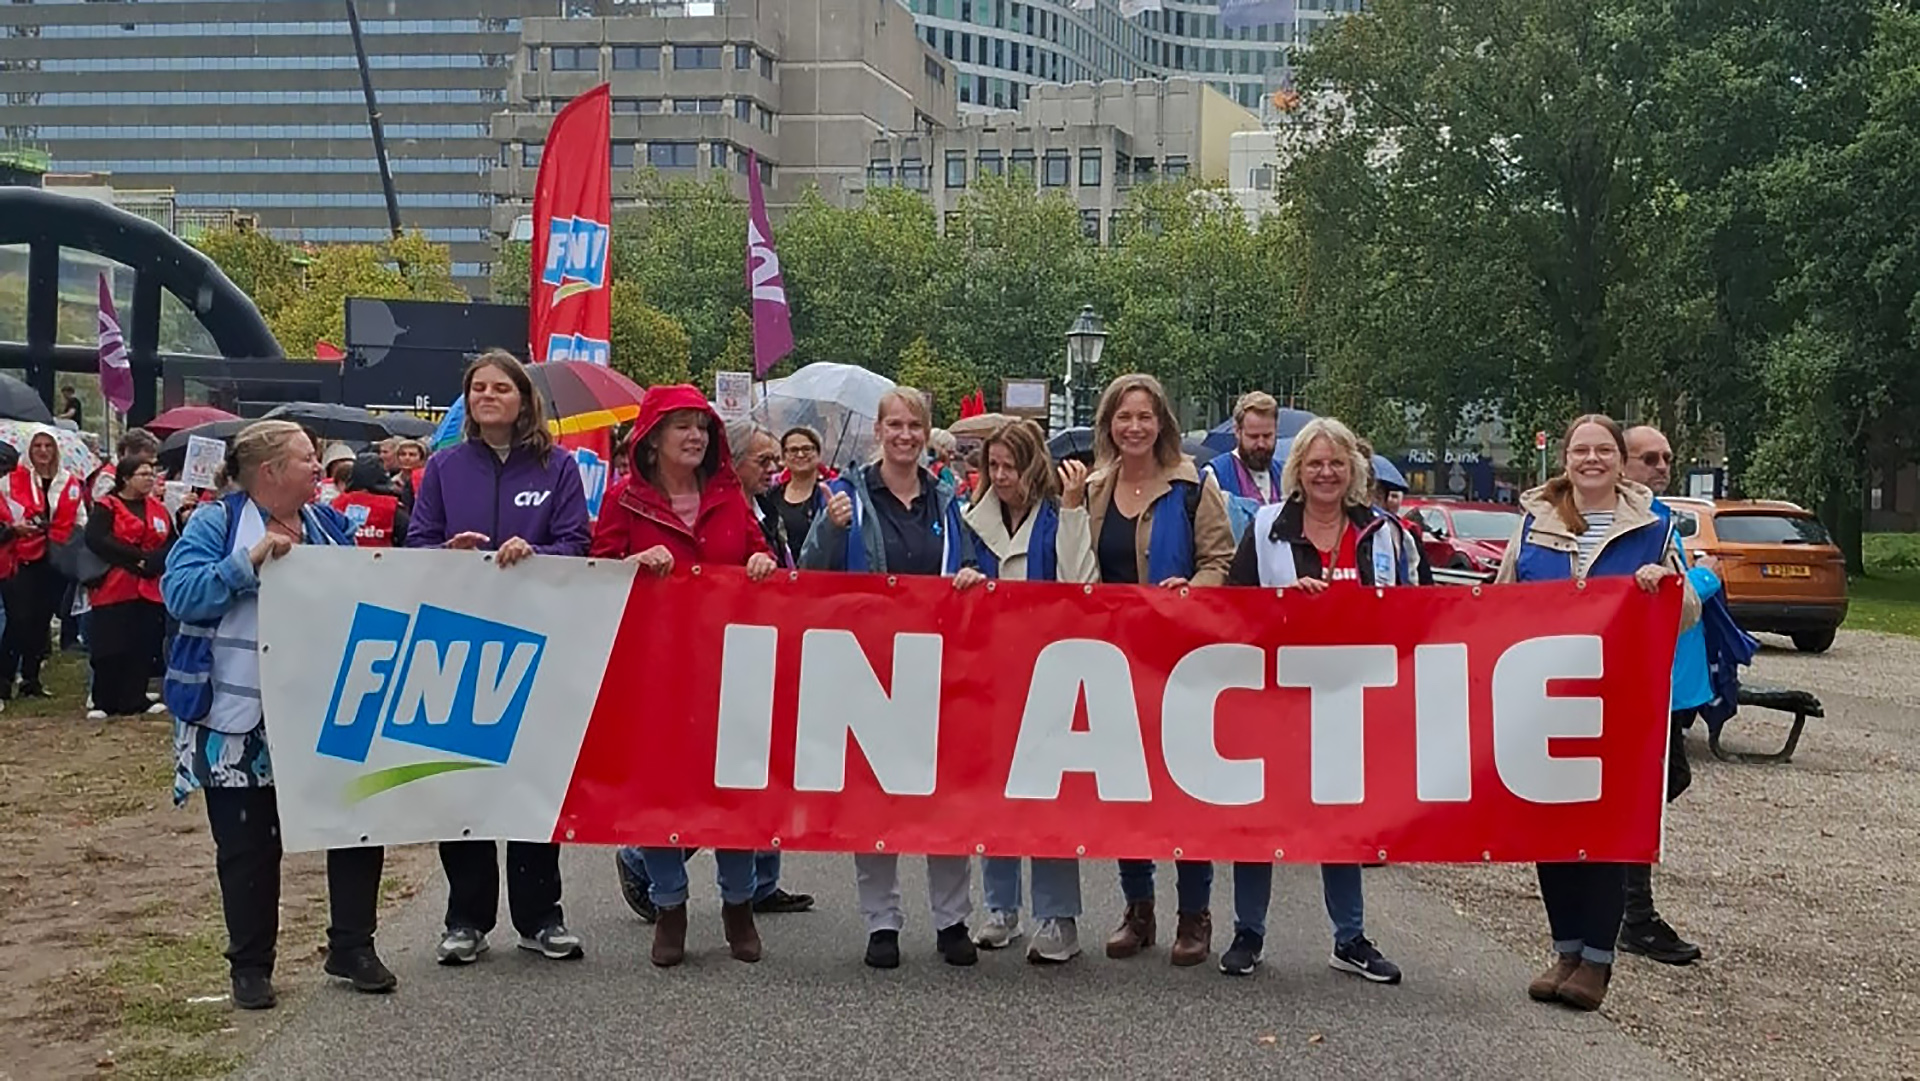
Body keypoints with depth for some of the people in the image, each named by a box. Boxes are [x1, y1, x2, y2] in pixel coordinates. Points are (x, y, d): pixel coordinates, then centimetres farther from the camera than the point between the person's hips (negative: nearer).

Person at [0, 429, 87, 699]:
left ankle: (31, 679, 17)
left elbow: (81, 521, 20)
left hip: (56, 562, 4)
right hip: (23, 560, -4)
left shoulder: (70, 483, 11)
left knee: (42, 620, 9)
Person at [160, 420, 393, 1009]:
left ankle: (352, 948, 17)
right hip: (242, 721, -4)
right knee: (248, 847, 6)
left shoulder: (328, 524, 10)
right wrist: (250, 562, -24)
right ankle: (250, 965, 19)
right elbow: (179, 593, -17)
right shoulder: (216, 524, -5)